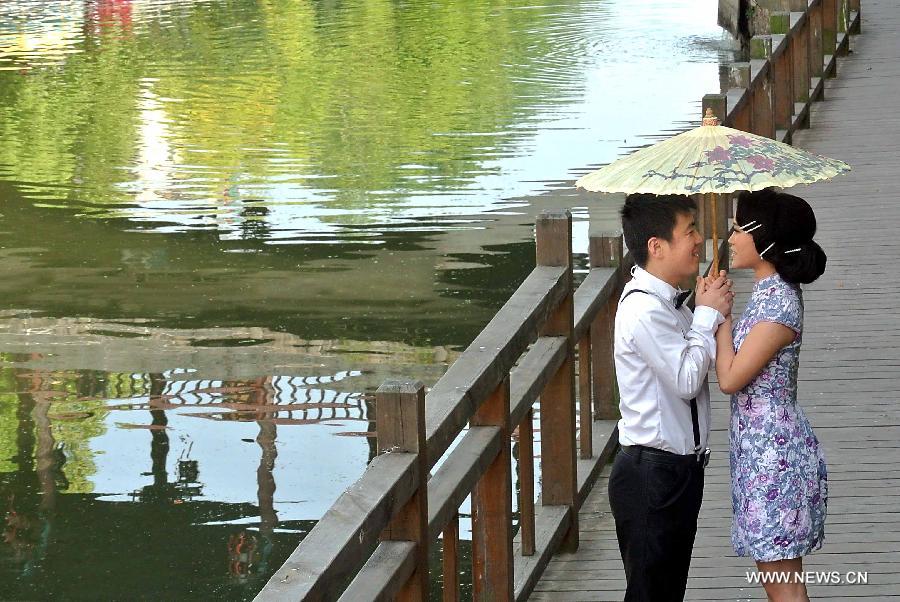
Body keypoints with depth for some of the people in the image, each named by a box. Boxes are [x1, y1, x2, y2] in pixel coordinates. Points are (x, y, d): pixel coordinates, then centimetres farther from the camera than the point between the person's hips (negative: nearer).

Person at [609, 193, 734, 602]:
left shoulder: (667, 303, 9)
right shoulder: (644, 310, -22)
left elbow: (693, 365, 14)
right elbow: (687, 380, -22)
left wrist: (713, 315, 0)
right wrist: (708, 315, -13)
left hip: (677, 471, 10)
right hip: (653, 474, -10)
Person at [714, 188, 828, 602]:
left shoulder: (779, 304, -20)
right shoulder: (770, 292, 9)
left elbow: (730, 378, -19)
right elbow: (738, 368, 14)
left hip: (773, 455, -10)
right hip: (762, 448, 10)